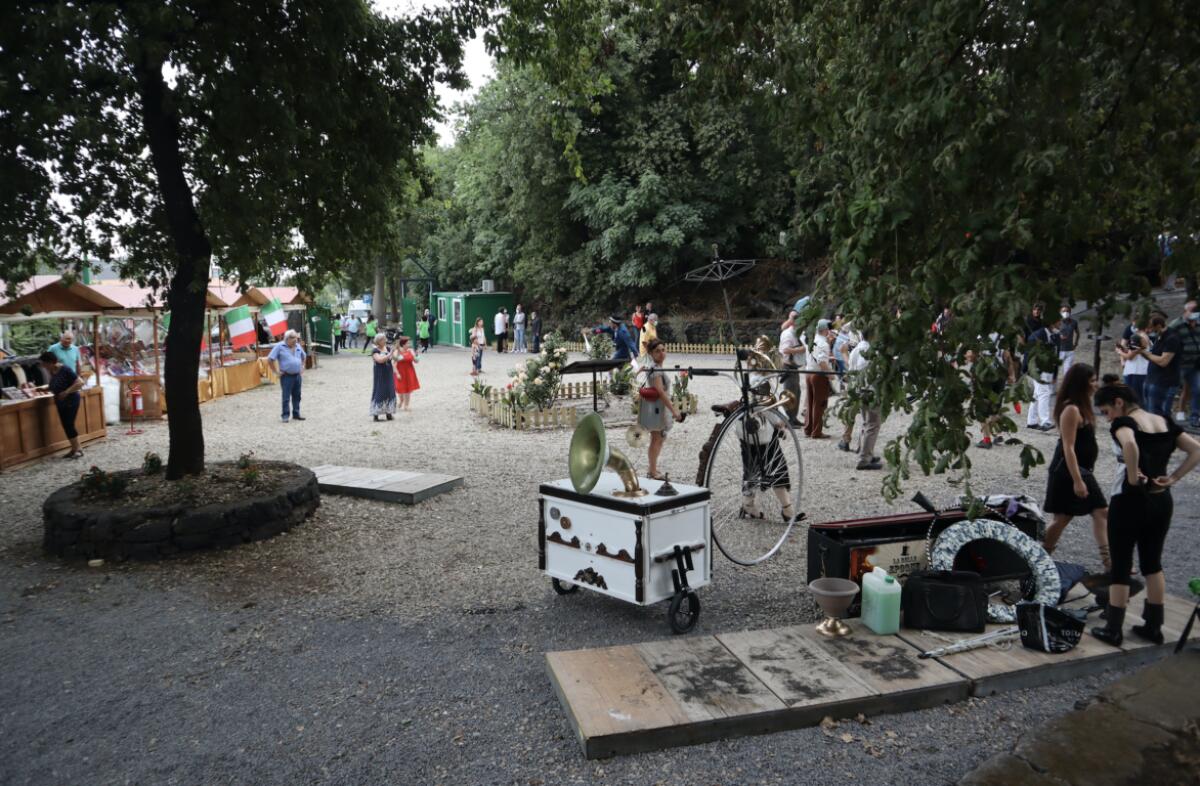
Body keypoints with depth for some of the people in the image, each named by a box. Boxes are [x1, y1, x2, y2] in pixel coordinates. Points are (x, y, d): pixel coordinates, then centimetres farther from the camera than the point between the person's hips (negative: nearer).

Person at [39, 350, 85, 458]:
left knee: (69, 424, -8)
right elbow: (54, 387, 17)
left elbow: (80, 382, -23)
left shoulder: (65, 369, -19)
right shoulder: (52, 372, 5)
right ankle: (74, 448, 16)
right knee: (65, 425, 9)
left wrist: (66, 392, -25)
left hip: (71, 401, -8)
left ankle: (78, 449, 2)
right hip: (60, 402, 8)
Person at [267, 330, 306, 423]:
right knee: (286, 397, -3)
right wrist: (276, 372, -10)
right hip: (286, 376, -6)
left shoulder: (298, 346, 9)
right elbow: (270, 359, -11)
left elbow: (304, 356, 27)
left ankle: (296, 414, 21)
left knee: (297, 396, 12)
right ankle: (285, 415, 5)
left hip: (297, 375, 6)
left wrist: (302, 368, 18)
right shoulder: (279, 346, -9)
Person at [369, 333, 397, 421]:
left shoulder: (387, 348, 7)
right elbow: (380, 360, -25)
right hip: (379, 375, -6)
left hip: (388, 375, 6)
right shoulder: (375, 350, -10)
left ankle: (388, 413, 15)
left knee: (389, 392, 7)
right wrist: (390, 354, -30)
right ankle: (375, 415, -2)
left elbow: (396, 358, 5)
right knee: (379, 393, -5)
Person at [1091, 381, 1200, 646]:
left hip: (1131, 500, -7)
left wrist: (1132, 476, -22)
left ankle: (1113, 630, 13)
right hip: (1162, 500, 7)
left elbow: (1130, 445, -35)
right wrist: (1173, 478, 2)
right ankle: (1153, 626, 27)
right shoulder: (1166, 422, 8)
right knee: (1152, 563, 20)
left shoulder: (1124, 422, -13)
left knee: (1120, 566, 5)